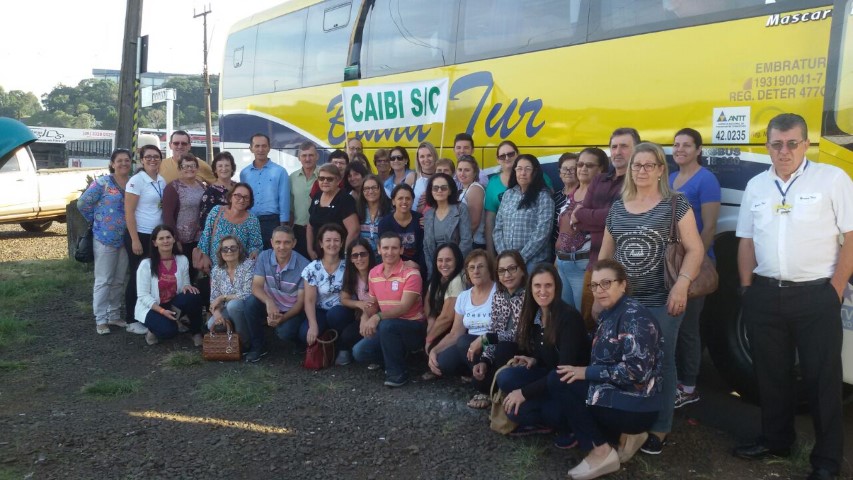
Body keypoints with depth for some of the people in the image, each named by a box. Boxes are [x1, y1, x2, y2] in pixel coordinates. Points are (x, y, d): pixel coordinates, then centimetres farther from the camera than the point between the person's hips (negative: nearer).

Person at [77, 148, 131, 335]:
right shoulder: (102, 183, -8)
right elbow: (83, 203, -6)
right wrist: (97, 221, 1)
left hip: (126, 239, 5)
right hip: (105, 239, -5)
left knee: (119, 281, 13)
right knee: (103, 281, 1)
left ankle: (114, 315, 24)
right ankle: (101, 320, 7)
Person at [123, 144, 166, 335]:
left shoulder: (162, 181, 9)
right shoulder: (136, 180, -11)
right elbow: (128, 212, -14)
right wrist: (135, 240, -17)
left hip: (157, 235, 6)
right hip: (140, 235, -6)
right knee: (138, 277, 1)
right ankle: (132, 320, 11)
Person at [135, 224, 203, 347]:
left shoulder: (182, 260, 0)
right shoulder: (146, 264, -13)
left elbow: (185, 284, 5)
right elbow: (143, 295, -14)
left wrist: (186, 287, -22)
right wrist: (162, 311, -26)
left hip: (173, 304, 4)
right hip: (151, 308, -4)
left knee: (193, 297, -29)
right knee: (168, 330, -33)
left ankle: (196, 332, -7)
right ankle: (155, 329, 5)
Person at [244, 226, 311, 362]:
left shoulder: (304, 266, -18)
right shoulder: (264, 257, -10)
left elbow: (301, 301, -14)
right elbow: (256, 287, -15)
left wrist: (283, 318, -31)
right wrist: (269, 302, -37)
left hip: (292, 310, -3)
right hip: (270, 307, 3)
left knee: (285, 332, -33)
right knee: (251, 302, -28)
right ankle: (257, 346, -7)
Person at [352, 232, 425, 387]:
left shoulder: (411, 274, -16)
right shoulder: (373, 273, 5)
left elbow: (404, 307, -24)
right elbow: (372, 303, 13)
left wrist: (378, 317, -37)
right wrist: (365, 318, -10)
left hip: (413, 328, -6)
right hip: (387, 329, 6)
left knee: (386, 325, -36)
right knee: (359, 352, -15)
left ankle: (398, 373, -17)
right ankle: (395, 357, 11)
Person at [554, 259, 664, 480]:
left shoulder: (634, 315, -16)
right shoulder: (608, 315, 12)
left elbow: (636, 370, -25)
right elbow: (603, 361, 16)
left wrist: (586, 372, -19)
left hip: (634, 406, -10)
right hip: (617, 395, 10)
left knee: (558, 381, -12)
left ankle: (602, 451, -8)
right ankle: (623, 436, 8)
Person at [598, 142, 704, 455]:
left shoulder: (675, 204, -3)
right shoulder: (617, 208, 11)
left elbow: (695, 249, -6)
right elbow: (605, 254, 16)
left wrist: (682, 285, -18)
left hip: (662, 301, -4)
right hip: (621, 300, 4)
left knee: (660, 363, 4)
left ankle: (659, 429, 15)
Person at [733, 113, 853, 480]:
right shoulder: (756, 186, 9)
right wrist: (748, 289, 8)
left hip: (816, 296, -4)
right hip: (765, 295, 5)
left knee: (822, 377, 3)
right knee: (770, 373, 14)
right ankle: (775, 440, 31)